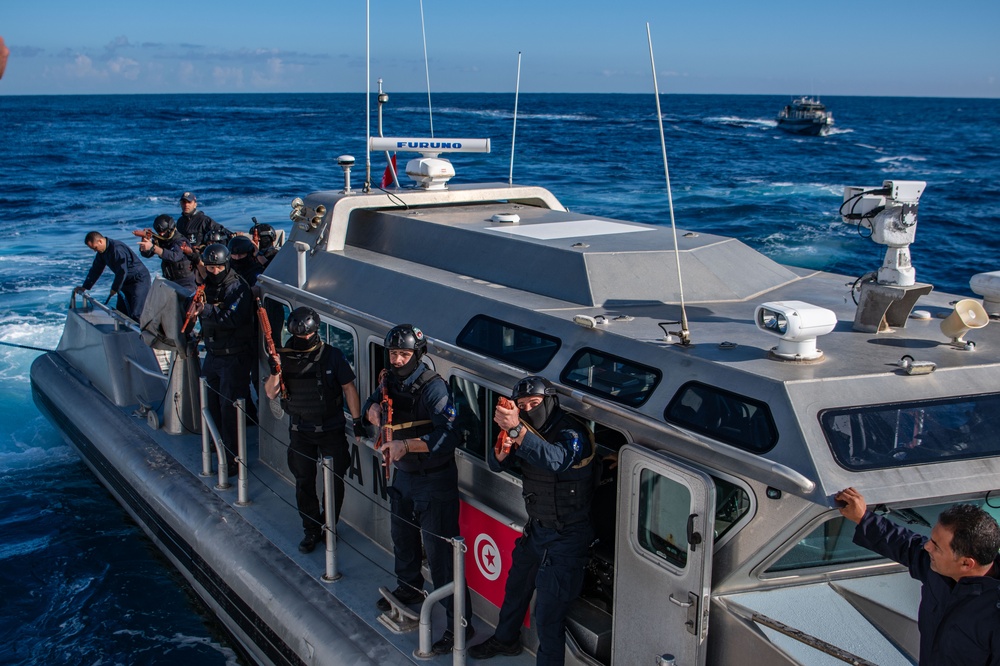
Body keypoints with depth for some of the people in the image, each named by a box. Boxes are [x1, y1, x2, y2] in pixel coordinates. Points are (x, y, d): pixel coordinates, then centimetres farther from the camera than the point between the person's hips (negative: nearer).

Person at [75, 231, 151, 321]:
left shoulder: (117, 249, -25)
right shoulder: (102, 251, 6)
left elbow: (122, 272, -26)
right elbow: (96, 270, 16)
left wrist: (115, 288, -14)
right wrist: (84, 287, 15)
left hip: (139, 280, -10)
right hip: (126, 282, 10)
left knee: (136, 315, -17)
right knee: (120, 312, 7)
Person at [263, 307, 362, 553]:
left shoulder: (332, 356, -9)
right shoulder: (285, 357, -4)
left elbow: (348, 388, -2)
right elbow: (270, 393, -4)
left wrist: (357, 421, -4)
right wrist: (275, 372, -24)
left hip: (332, 431, -2)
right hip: (300, 432, 2)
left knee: (334, 481, 6)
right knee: (304, 482, 7)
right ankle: (312, 530, 22)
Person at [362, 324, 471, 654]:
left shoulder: (433, 387, -24)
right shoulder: (391, 380, -1)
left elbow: (447, 436, -33)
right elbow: (374, 402, 18)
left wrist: (405, 445, -44)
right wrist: (372, 408, -7)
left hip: (434, 481, -8)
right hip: (403, 475, 8)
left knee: (440, 552, -7)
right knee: (402, 534, 27)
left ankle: (459, 623, 2)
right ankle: (409, 588, 52)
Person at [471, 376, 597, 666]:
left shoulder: (573, 435, -24)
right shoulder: (530, 432, 0)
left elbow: (555, 460, -46)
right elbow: (496, 464, -2)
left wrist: (516, 430, -57)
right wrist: (503, 447, -26)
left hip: (566, 537, -8)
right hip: (536, 528, 9)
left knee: (547, 615, -7)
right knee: (516, 586, 28)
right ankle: (505, 639, 53)